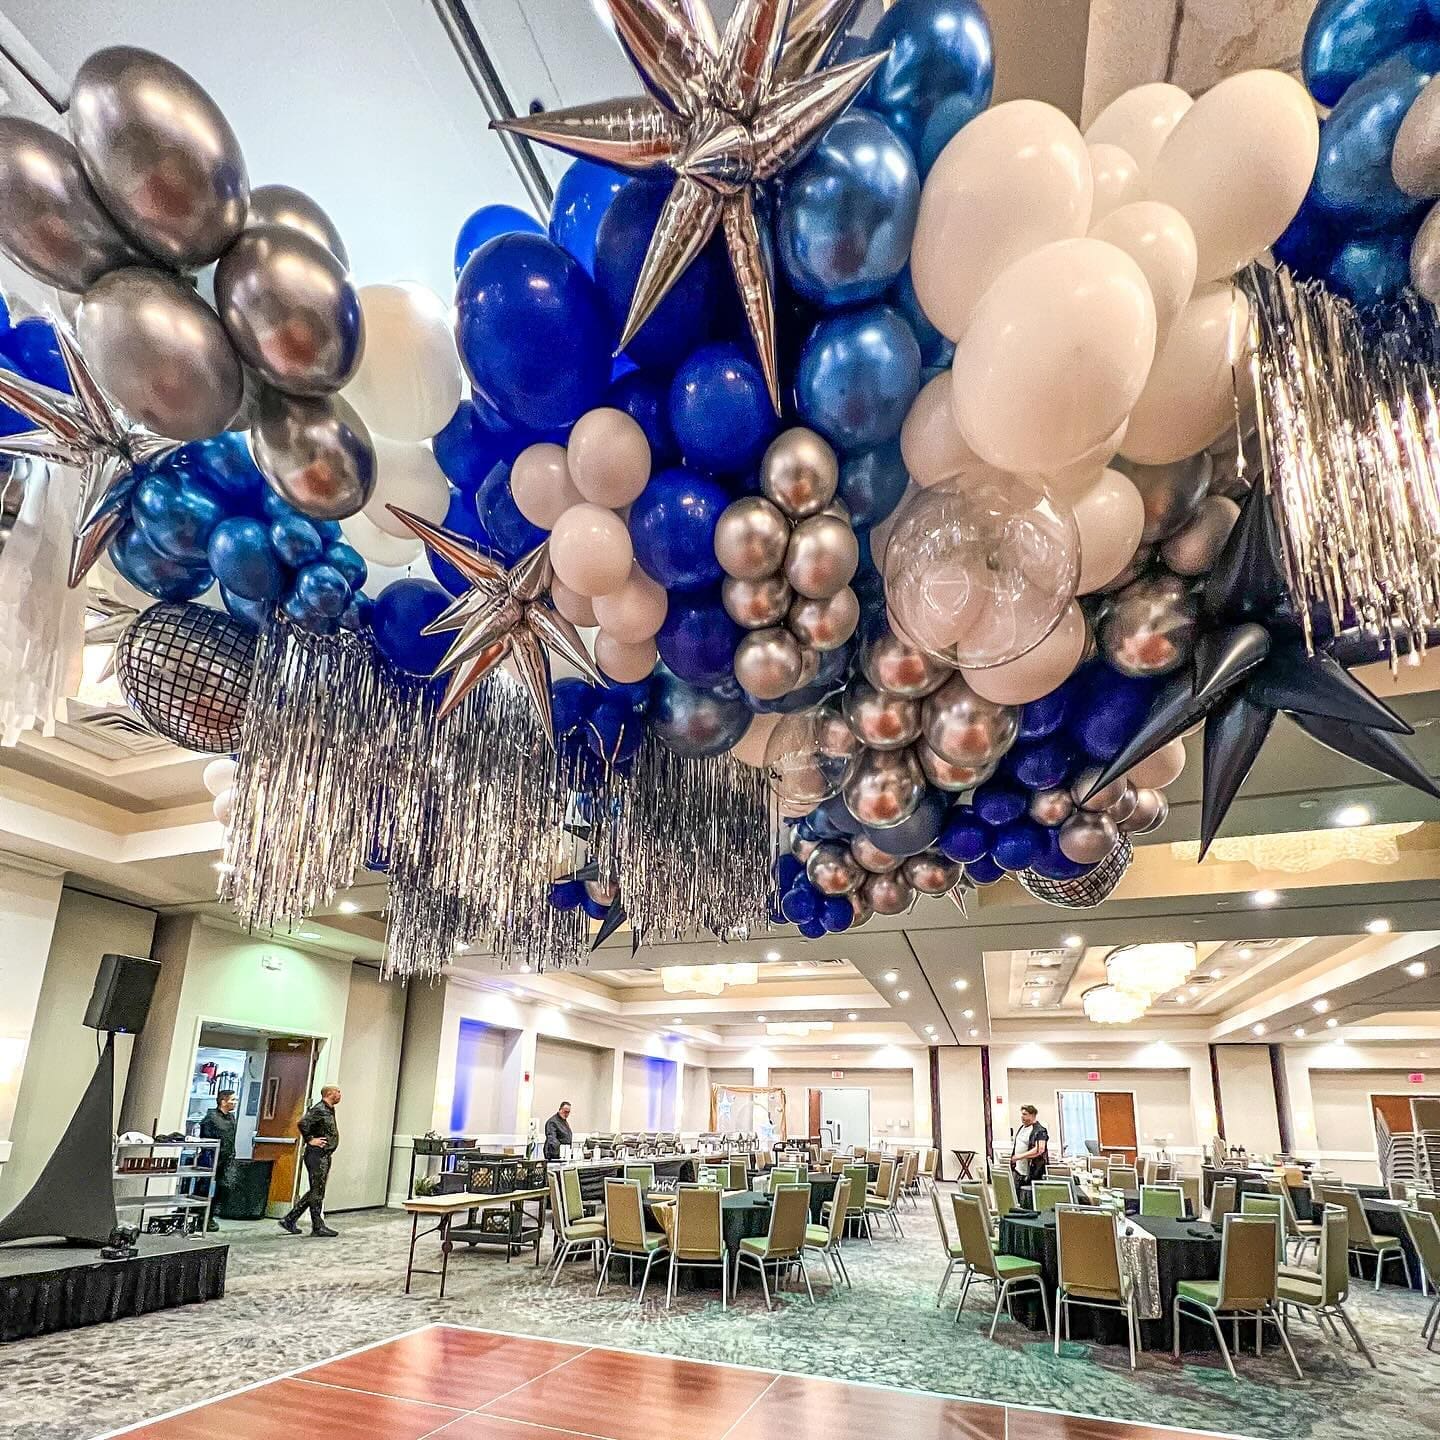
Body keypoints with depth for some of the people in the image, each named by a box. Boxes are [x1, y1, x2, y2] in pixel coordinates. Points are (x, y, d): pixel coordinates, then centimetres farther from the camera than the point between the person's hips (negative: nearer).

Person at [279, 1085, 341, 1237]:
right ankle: (318, 1227, 4)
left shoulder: (329, 1110, 16)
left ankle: (289, 1220, 21)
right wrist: (310, 1140, -21)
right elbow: (302, 1123, -28)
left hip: (325, 1156, 10)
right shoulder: (319, 1109, -15)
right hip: (317, 1155, -10)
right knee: (317, 1192, -3)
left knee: (315, 1192, 14)